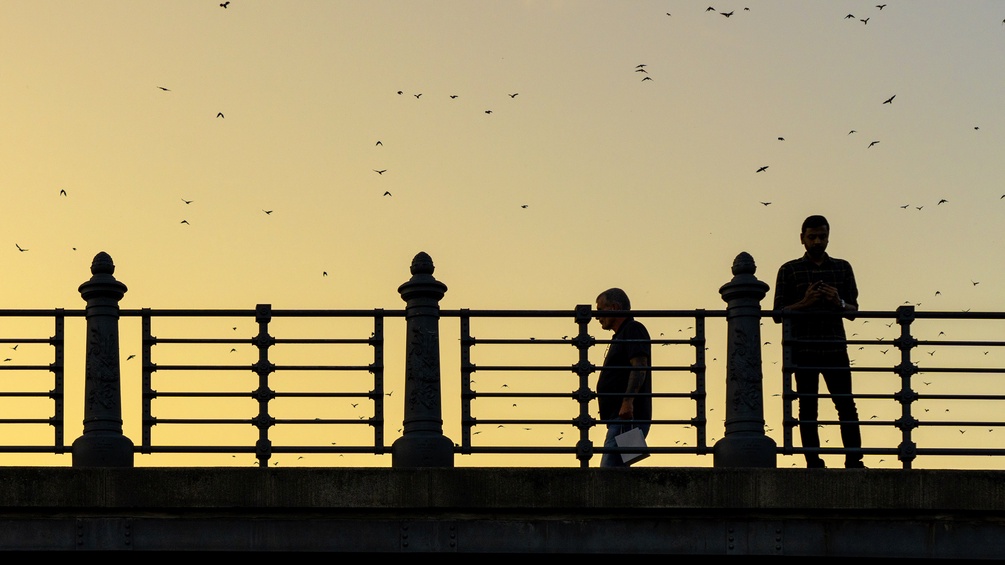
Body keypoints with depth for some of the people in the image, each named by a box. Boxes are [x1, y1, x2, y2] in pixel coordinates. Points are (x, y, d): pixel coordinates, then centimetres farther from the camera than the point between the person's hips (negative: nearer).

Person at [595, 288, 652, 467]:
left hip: (627, 418, -11)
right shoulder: (620, 336, 28)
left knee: (610, 469, -21)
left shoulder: (633, 329, -3)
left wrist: (628, 401, -28)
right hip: (620, 419, 11)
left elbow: (640, 367, -17)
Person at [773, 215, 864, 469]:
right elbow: (779, 313, 4)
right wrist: (804, 303, -13)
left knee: (846, 405, -5)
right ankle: (813, 463, -3)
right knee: (807, 407, -2)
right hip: (803, 350, -1)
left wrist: (839, 303, -10)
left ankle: (854, 461, -6)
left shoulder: (842, 268, 13)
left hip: (834, 347, 2)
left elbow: (853, 310, 12)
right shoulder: (789, 271, 7)